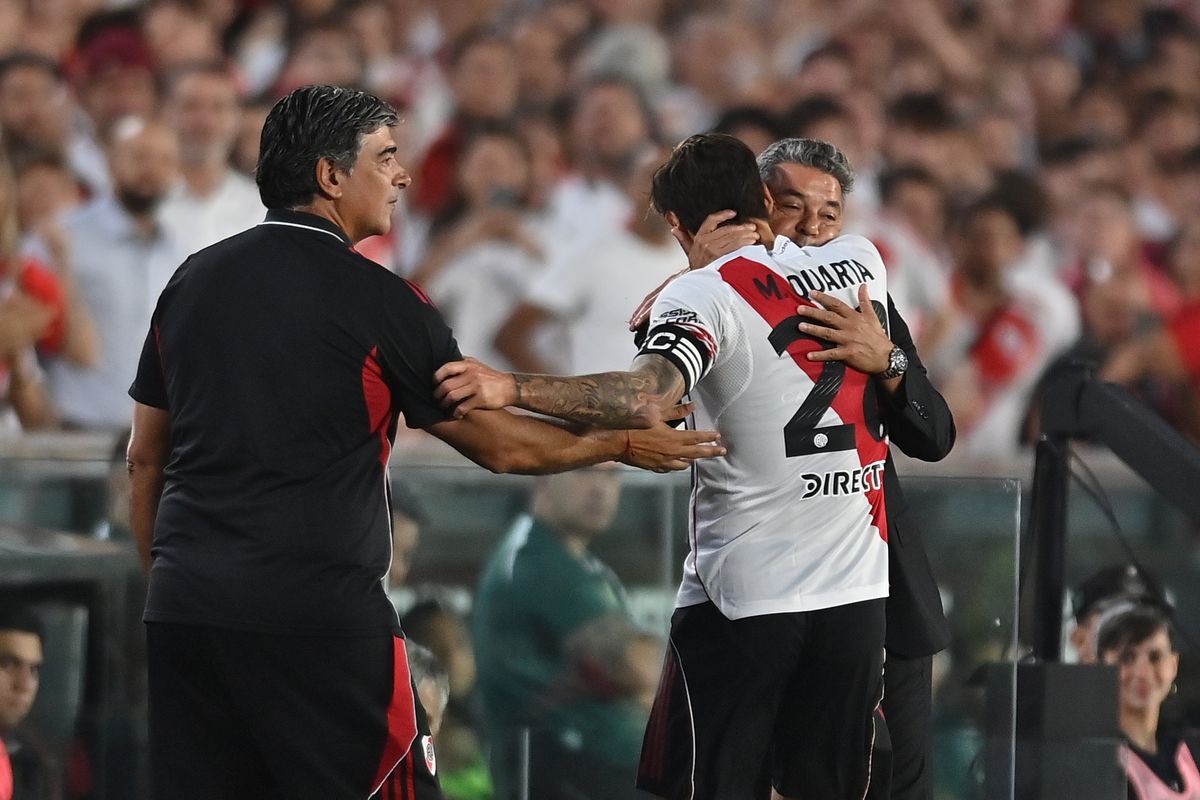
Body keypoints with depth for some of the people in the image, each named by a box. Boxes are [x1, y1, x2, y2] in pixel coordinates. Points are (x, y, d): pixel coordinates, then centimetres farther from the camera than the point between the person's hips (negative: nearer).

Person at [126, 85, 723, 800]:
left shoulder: (193, 280, 11)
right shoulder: (376, 299, -4)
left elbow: (146, 457, 16)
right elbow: (500, 446, 4)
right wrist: (623, 445, 17)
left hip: (183, 608, 6)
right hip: (319, 617, -6)